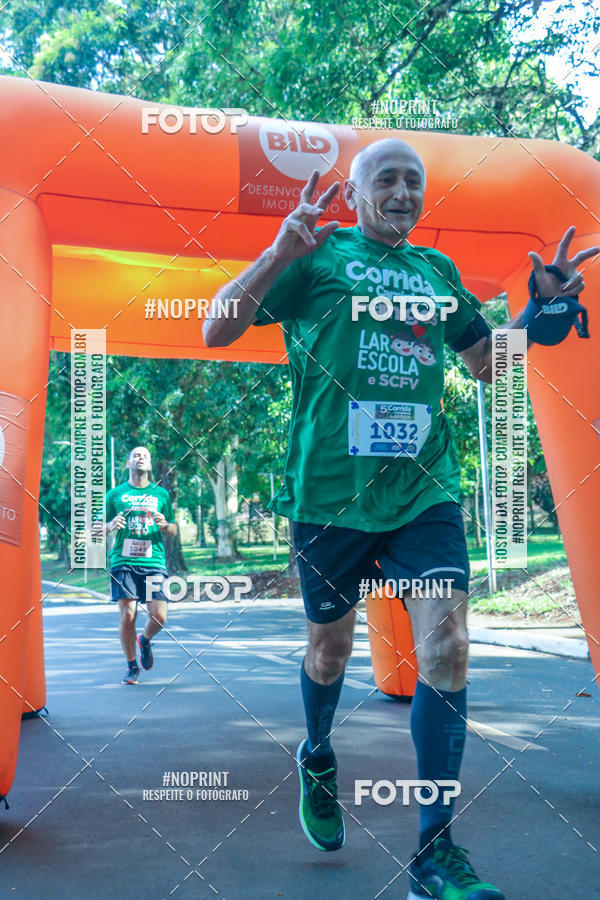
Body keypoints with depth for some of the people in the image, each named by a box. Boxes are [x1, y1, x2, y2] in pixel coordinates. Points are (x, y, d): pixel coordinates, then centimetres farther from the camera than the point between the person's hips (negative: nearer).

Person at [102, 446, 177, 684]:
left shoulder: (161, 494, 13)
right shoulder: (115, 494, 10)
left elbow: (173, 531, 17)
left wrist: (165, 525, -5)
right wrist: (111, 525, -9)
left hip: (154, 561, 1)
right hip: (123, 561, -1)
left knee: (159, 615, -9)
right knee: (127, 615, -7)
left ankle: (145, 640, 27)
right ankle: (131, 666, 14)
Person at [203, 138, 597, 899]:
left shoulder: (438, 270, 17)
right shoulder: (317, 256, 4)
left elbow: (487, 361, 26)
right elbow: (217, 331, -4)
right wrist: (278, 253, -18)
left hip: (423, 489, 3)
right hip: (329, 490, -2)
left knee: (446, 643, -12)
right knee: (330, 645, 12)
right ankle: (317, 757, 45)